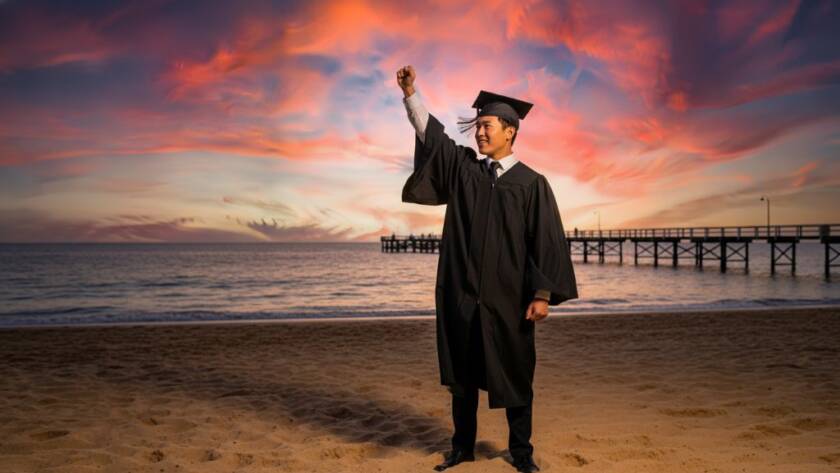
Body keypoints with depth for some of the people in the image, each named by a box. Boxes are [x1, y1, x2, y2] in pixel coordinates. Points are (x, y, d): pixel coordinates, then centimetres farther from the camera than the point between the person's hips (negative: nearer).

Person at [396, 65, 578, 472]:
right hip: (461, 292, 3)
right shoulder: (462, 167, 8)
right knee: (462, 373, 11)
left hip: (507, 297, -3)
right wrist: (410, 94, -12)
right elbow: (431, 134, 1)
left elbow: (546, 240, -5)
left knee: (513, 375, 8)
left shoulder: (531, 183, -2)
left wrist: (543, 294, -11)